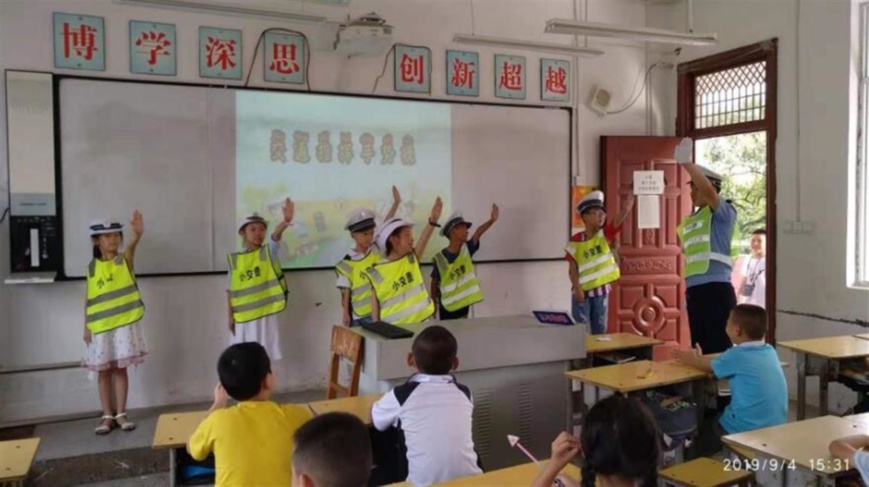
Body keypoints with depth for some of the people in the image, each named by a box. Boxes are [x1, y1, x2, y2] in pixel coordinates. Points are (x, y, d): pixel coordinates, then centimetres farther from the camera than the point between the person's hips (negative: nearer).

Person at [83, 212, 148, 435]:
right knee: (104, 372, 8)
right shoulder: (92, 268, 3)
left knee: (120, 369, 5)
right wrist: (86, 327, 1)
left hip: (124, 323, -1)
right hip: (100, 327, 1)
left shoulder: (125, 259, -2)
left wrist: (138, 233, -47)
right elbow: (89, 299, 5)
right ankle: (107, 416, 18)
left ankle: (121, 414, 15)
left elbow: (131, 245, -26)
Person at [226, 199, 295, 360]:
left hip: (265, 314, -1)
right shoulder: (234, 260, 2)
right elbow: (230, 290, 6)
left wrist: (285, 222, -44)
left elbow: (276, 235, -25)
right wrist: (231, 315, 3)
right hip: (243, 317, 2)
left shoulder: (268, 253, -3)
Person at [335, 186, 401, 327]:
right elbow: (345, 292, -6)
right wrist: (345, 315, -8)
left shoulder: (376, 250, 1)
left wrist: (396, 202, -6)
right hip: (359, 316, -4)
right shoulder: (347, 263, -9)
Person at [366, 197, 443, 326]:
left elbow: (423, 240, -16)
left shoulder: (411, 259, 3)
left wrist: (433, 220, -33)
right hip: (395, 327, -4)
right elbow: (375, 308, -4)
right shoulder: (376, 273, -7)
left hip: (424, 322, 4)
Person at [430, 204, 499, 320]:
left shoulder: (466, 250, -7)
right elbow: (434, 282, -6)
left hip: (464, 304, 4)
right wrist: (434, 303, 0)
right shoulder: (439, 259, -17)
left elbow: (478, 233, -22)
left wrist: (492, 220, -37)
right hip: (447, 307, -4)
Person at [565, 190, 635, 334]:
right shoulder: (576, 241, -9)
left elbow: (618, 221, -23)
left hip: (601, 291, 3)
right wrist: (577, 288, -16)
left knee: (600, 330, 12)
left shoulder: (605, 234, -3)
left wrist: (626, 209, -44)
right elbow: (573, 268, -8)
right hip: (583, 291, -3)